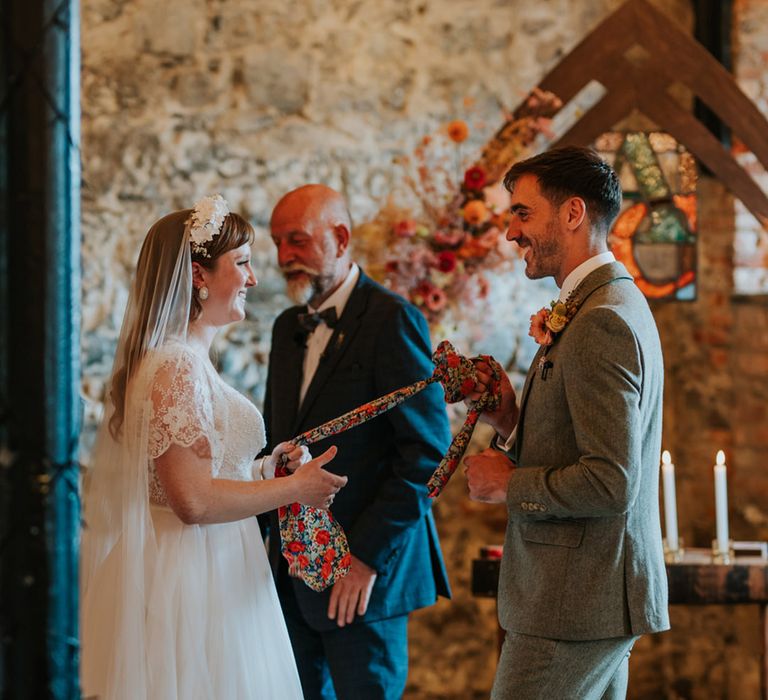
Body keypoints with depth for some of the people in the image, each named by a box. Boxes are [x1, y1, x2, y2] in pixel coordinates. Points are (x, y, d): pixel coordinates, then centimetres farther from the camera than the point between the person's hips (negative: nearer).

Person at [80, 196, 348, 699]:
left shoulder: (190, 360, 12)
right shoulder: (176, 367, -18)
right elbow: (194, 500, -23)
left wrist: (263, 469, 8)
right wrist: (295, 489, -13)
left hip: (215, 576, 10)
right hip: (195, 580, -10)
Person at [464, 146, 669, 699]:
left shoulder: (601, 322, -18)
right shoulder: (613, 304, 15)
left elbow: (611, 482, -25)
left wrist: (509, 484, -12)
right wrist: (512, 421, 2)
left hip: (578, 606, -10)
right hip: (600, 596, 10)